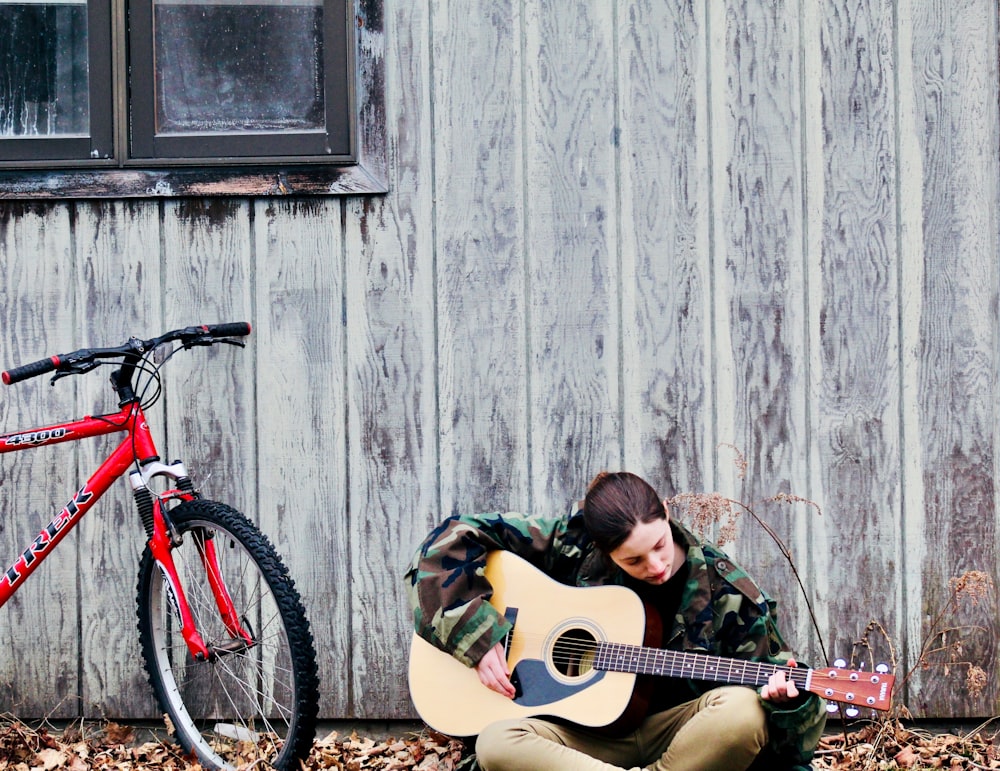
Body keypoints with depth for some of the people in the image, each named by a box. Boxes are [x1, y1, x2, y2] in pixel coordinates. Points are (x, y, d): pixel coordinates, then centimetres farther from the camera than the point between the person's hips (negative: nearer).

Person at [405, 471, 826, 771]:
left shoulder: (727, 594, -10)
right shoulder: (575, 542, -8)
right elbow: (453, 539, -5)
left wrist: (785, 696, -25)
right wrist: (480, 639, -12)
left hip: (676, 733, -1)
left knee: (741, 709, -35)